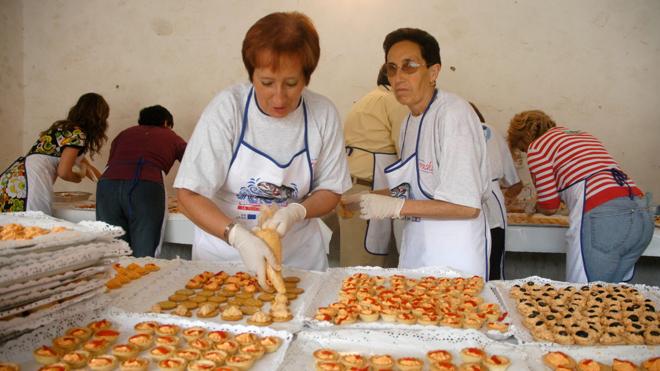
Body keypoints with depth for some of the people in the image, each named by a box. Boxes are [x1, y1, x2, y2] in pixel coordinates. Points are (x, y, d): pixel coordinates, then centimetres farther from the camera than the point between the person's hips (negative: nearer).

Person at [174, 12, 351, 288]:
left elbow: (331, 191, -2)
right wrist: (239, 236, -32)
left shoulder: (323, 114, -12)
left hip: (300, 253, 2)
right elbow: (189, 194, -18)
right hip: (224, 249, -1)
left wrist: (297, 211, -22)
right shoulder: (227, 107, -18)